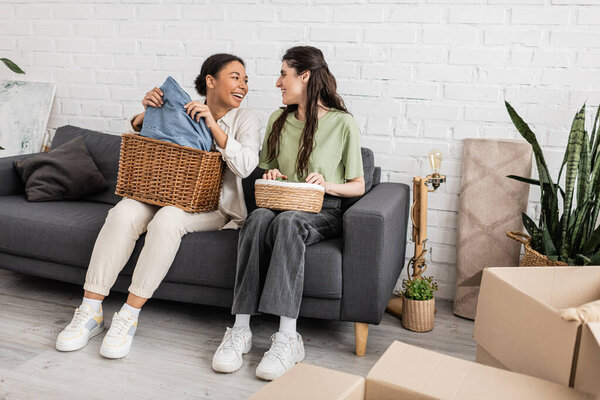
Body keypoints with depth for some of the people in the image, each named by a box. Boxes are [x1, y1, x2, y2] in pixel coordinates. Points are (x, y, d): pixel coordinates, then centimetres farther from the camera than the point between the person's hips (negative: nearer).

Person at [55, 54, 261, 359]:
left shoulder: (245, 120, 3)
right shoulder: (180, 111, 10)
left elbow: (245, 166, -14)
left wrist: (213, 125, -19)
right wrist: (147, 112, -7)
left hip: (214, 205, -3)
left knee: (167, 220, -35)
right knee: (123, 213, -27)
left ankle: (129, 316, -27)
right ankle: (90, 311, -23)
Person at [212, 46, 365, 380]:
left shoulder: (343, 123, 2)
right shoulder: (278, 120, 17)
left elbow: (358, 186, 4)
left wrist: (328, 184, -15)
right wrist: (270, 176, 1)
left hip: (323, 213, -3)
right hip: (281, 204, 4)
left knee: (287, 221, -39)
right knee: (259, 217, -34)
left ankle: (288, 337, -40)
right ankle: (241, 330, -36)